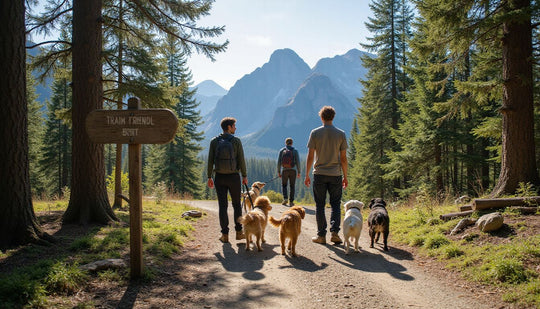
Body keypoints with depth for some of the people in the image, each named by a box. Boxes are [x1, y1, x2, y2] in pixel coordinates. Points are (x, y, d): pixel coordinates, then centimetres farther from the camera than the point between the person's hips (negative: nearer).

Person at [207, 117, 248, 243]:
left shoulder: (214, 141, 0)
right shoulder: (236, 141, -6)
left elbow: (210, 160, -1)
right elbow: (241, 160, -6)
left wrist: (209, 177, 6)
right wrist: (244, 176, 4)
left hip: (219, 177, 2)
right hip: (233, 177, -2)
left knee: (222, 206, 5)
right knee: (236, 204, 12)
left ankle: (225, 234, 7)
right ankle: (239, 232, 15)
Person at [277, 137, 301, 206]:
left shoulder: (281, 150, 3)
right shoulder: (295, 151, 1)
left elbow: (279, 162, -1)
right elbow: (298, 162, -3)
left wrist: (278, 172, 5)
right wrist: (299, 172, 3)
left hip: (284, 170, 0)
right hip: (293, 170, 0)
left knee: (284, 185, 15)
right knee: (292, 186, 9)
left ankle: (285, 198, -4)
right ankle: (291, 201, 6)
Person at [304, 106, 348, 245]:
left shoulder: (315, 133, -2)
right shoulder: (341, 134, 0)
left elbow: (310, 156, -3)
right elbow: (343, 158, 1)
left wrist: (307, 175, 5)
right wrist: (345, 176, 9)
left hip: (319, 174, -1)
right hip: (336, 175, 1)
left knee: (320, 205, 6)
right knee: (335, 204, 10)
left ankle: (321, 235, 8)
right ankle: (334, 232, 0)